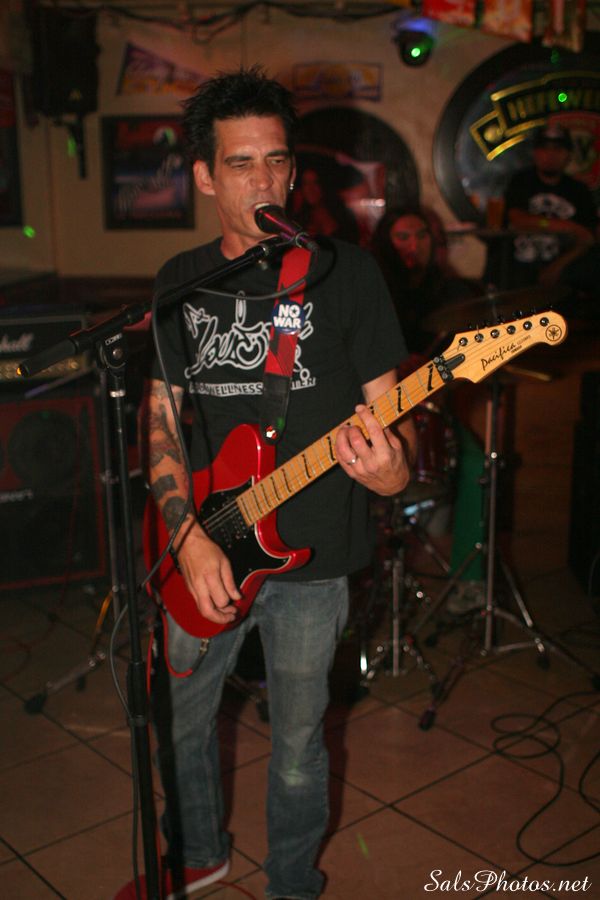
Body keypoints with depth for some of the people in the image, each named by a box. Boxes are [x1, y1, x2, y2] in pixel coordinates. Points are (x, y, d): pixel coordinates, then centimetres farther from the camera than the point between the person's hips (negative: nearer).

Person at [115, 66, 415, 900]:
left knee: (296, 745, 12)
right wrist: (189, 535, -10)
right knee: (177, 719, 20)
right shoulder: (179, 282, 3)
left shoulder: (344, 270, -7)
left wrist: (393, 467, -30)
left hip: (311, 553, -3)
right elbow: (160, 418, 3)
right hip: (205, 553, 4)